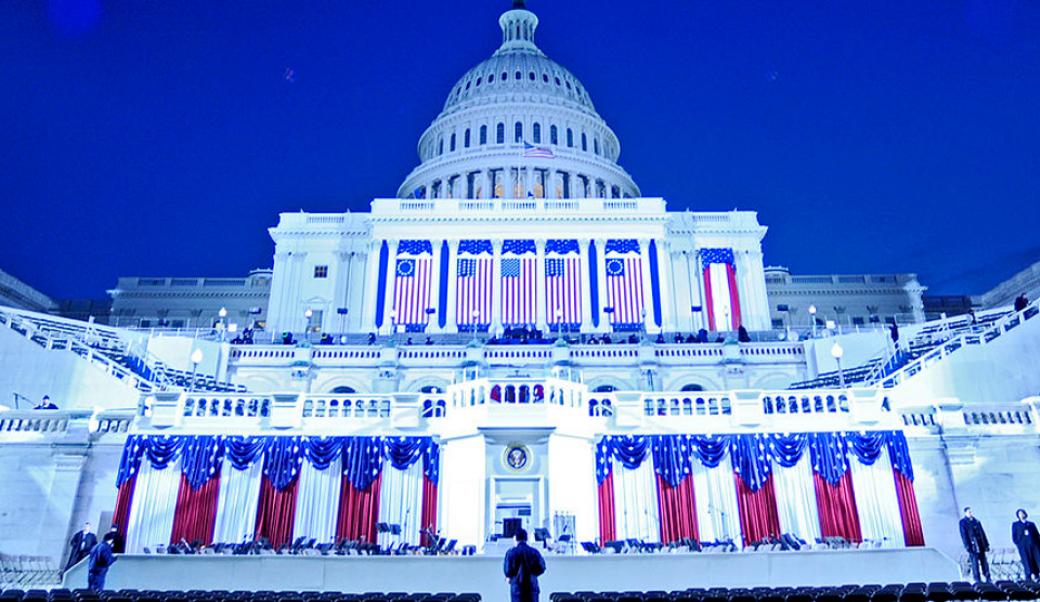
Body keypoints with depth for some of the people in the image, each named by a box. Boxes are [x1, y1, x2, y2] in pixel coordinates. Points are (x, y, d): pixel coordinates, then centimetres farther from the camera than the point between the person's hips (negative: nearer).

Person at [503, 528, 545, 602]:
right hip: (532, 586, 2)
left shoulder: (511, 553, -5)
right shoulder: (534, 552, 2)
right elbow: (541, 567, 1)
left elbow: (507, 569, -10)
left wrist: (509, 577, 11)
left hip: (517, 587, -2)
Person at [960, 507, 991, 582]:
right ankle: (977, 581, 4)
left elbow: (982, 533, 15)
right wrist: (967, 546, -13)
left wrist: (986, 544, 10)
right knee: (975, 564, -2)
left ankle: (988, 579, 14)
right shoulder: (963, 522, -2)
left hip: (981, 546, 5)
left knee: (984, 563, 7)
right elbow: (963, 535, -7)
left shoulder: (976, 521, 14)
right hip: (973, 547, -5)